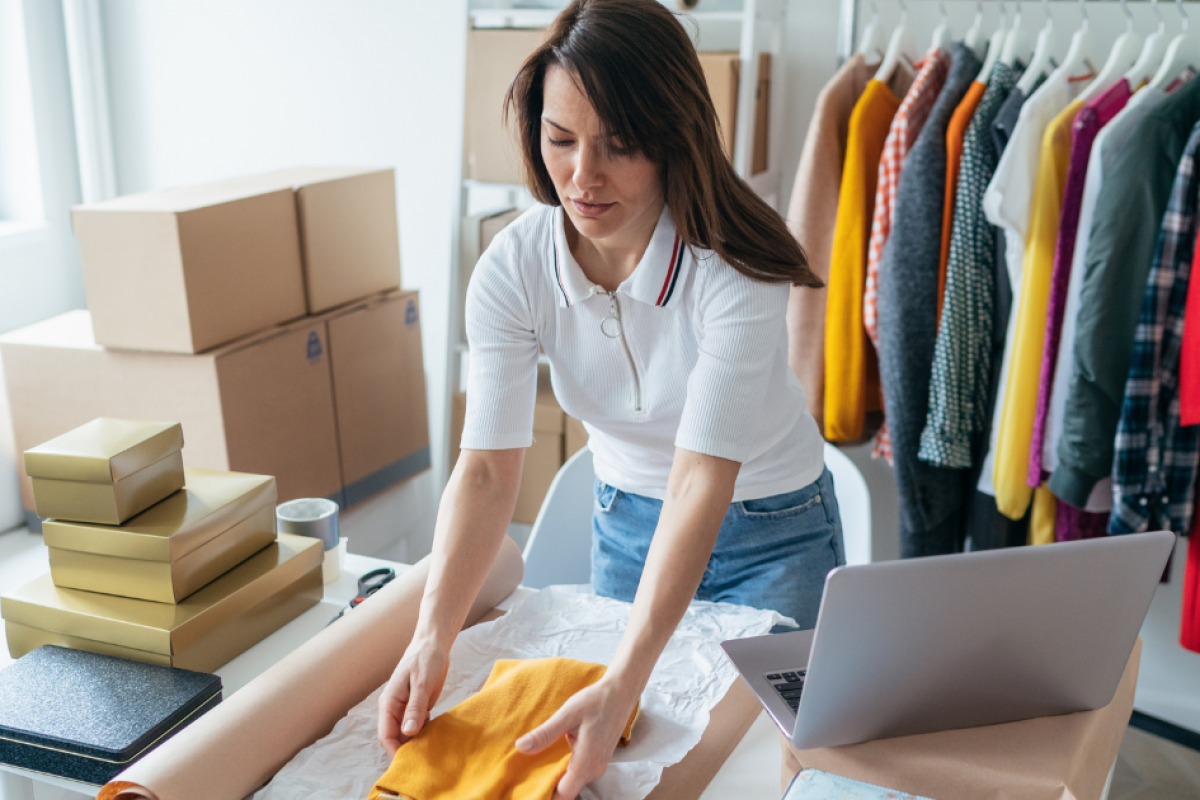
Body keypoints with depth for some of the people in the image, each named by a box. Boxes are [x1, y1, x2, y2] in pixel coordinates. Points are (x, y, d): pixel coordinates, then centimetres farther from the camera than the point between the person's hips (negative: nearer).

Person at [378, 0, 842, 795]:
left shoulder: (734, 270, -31)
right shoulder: (514, 268, -20)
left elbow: (702, 482, -36)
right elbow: (488, 467, -23)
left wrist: (623, 686, -44)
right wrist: (434, 637, -36)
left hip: (770, 529, -3)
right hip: (626, 523, 3)